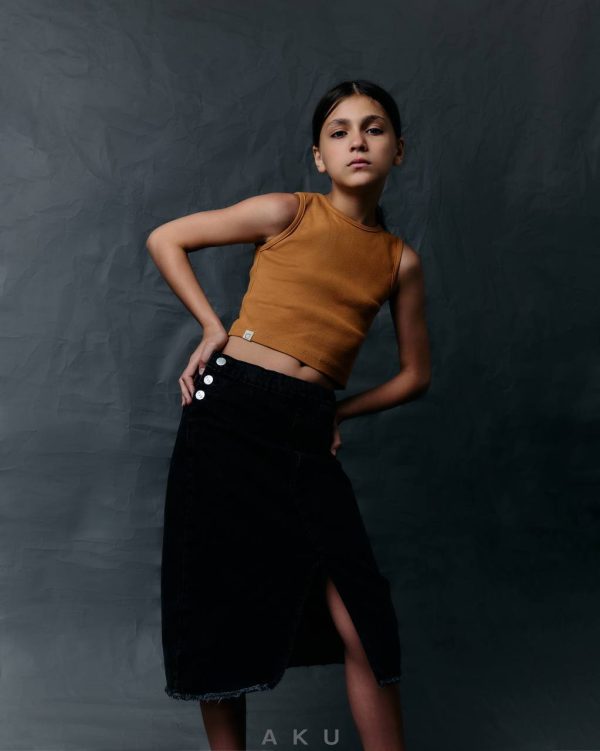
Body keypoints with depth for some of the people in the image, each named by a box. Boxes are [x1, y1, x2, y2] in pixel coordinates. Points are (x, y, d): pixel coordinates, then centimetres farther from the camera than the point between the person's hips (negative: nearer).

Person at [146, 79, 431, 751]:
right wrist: (213, 329, -2)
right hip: (229, 412, -2)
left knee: (362, 624, -3)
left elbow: (414, 375, 17)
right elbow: (165, 240, 7)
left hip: (308, 438, 2)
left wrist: (336, 413, 6)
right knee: (219, 610, 7)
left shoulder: (401, 261, 10)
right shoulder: (286, 213, 2)